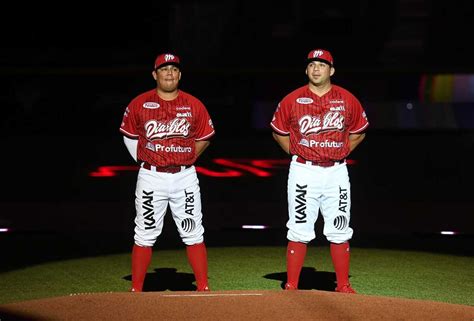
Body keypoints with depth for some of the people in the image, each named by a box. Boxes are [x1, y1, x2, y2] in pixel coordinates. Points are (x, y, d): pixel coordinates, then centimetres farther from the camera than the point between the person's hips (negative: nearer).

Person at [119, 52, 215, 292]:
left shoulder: (194, 105, 2)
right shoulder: (139, 104, -1)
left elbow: (204, 137, 14)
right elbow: (129, 136, 12)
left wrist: (186, 159, 6)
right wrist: (144, 160, 6)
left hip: (185, 177, 1)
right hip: (151, 177, -1)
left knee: (194, 234, 3)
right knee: (145, 235, 2)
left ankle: (203, 288, 8)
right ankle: (136, 290, 8)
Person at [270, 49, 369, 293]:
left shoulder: (347, 100, 3)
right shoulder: (292, 100, -1)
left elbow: (358, 132, 16)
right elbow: (279, 131, 12)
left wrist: (341, 153, 7)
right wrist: (296, 154, 5)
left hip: (337, 172, 2)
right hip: (303, 172, -1)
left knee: (339, 232, 5)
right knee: (299, 232, -1)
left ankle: (343, 286, 14)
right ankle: (291, 287, 4)